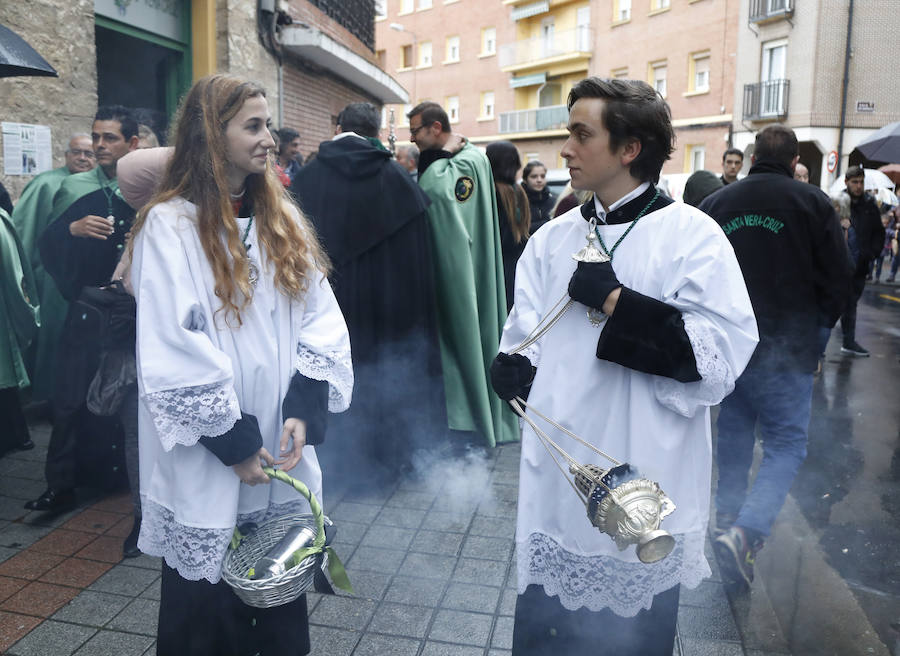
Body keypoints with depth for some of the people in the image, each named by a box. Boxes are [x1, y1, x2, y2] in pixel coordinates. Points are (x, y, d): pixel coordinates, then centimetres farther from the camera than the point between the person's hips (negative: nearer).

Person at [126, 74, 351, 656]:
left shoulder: (282, 219, 9)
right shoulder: (170, 225, -9)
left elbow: (322, 319, 3)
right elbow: (171, 355, -15)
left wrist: (303, 411, -9)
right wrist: (234, 442, -14)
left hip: (283, 457, 5)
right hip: (206, 469, -5)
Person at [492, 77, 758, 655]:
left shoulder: (692, 235, -8)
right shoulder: (553, 238, 8)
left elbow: (724, 357, -19)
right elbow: (520, 340, 7)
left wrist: (614, 302, -19)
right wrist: (516, 370, -15)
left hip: (642, 498, -4)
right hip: (555, 490, 5)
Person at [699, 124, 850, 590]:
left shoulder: (715, 203, 4)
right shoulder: (812, 203, -5)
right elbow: (837, 280, -3)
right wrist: (816, 328, 14)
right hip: (786, 350, -4)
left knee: (734, 428, 20)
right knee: (786, 442, 2)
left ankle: (729, 512, 34)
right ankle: (745, 531, -15)